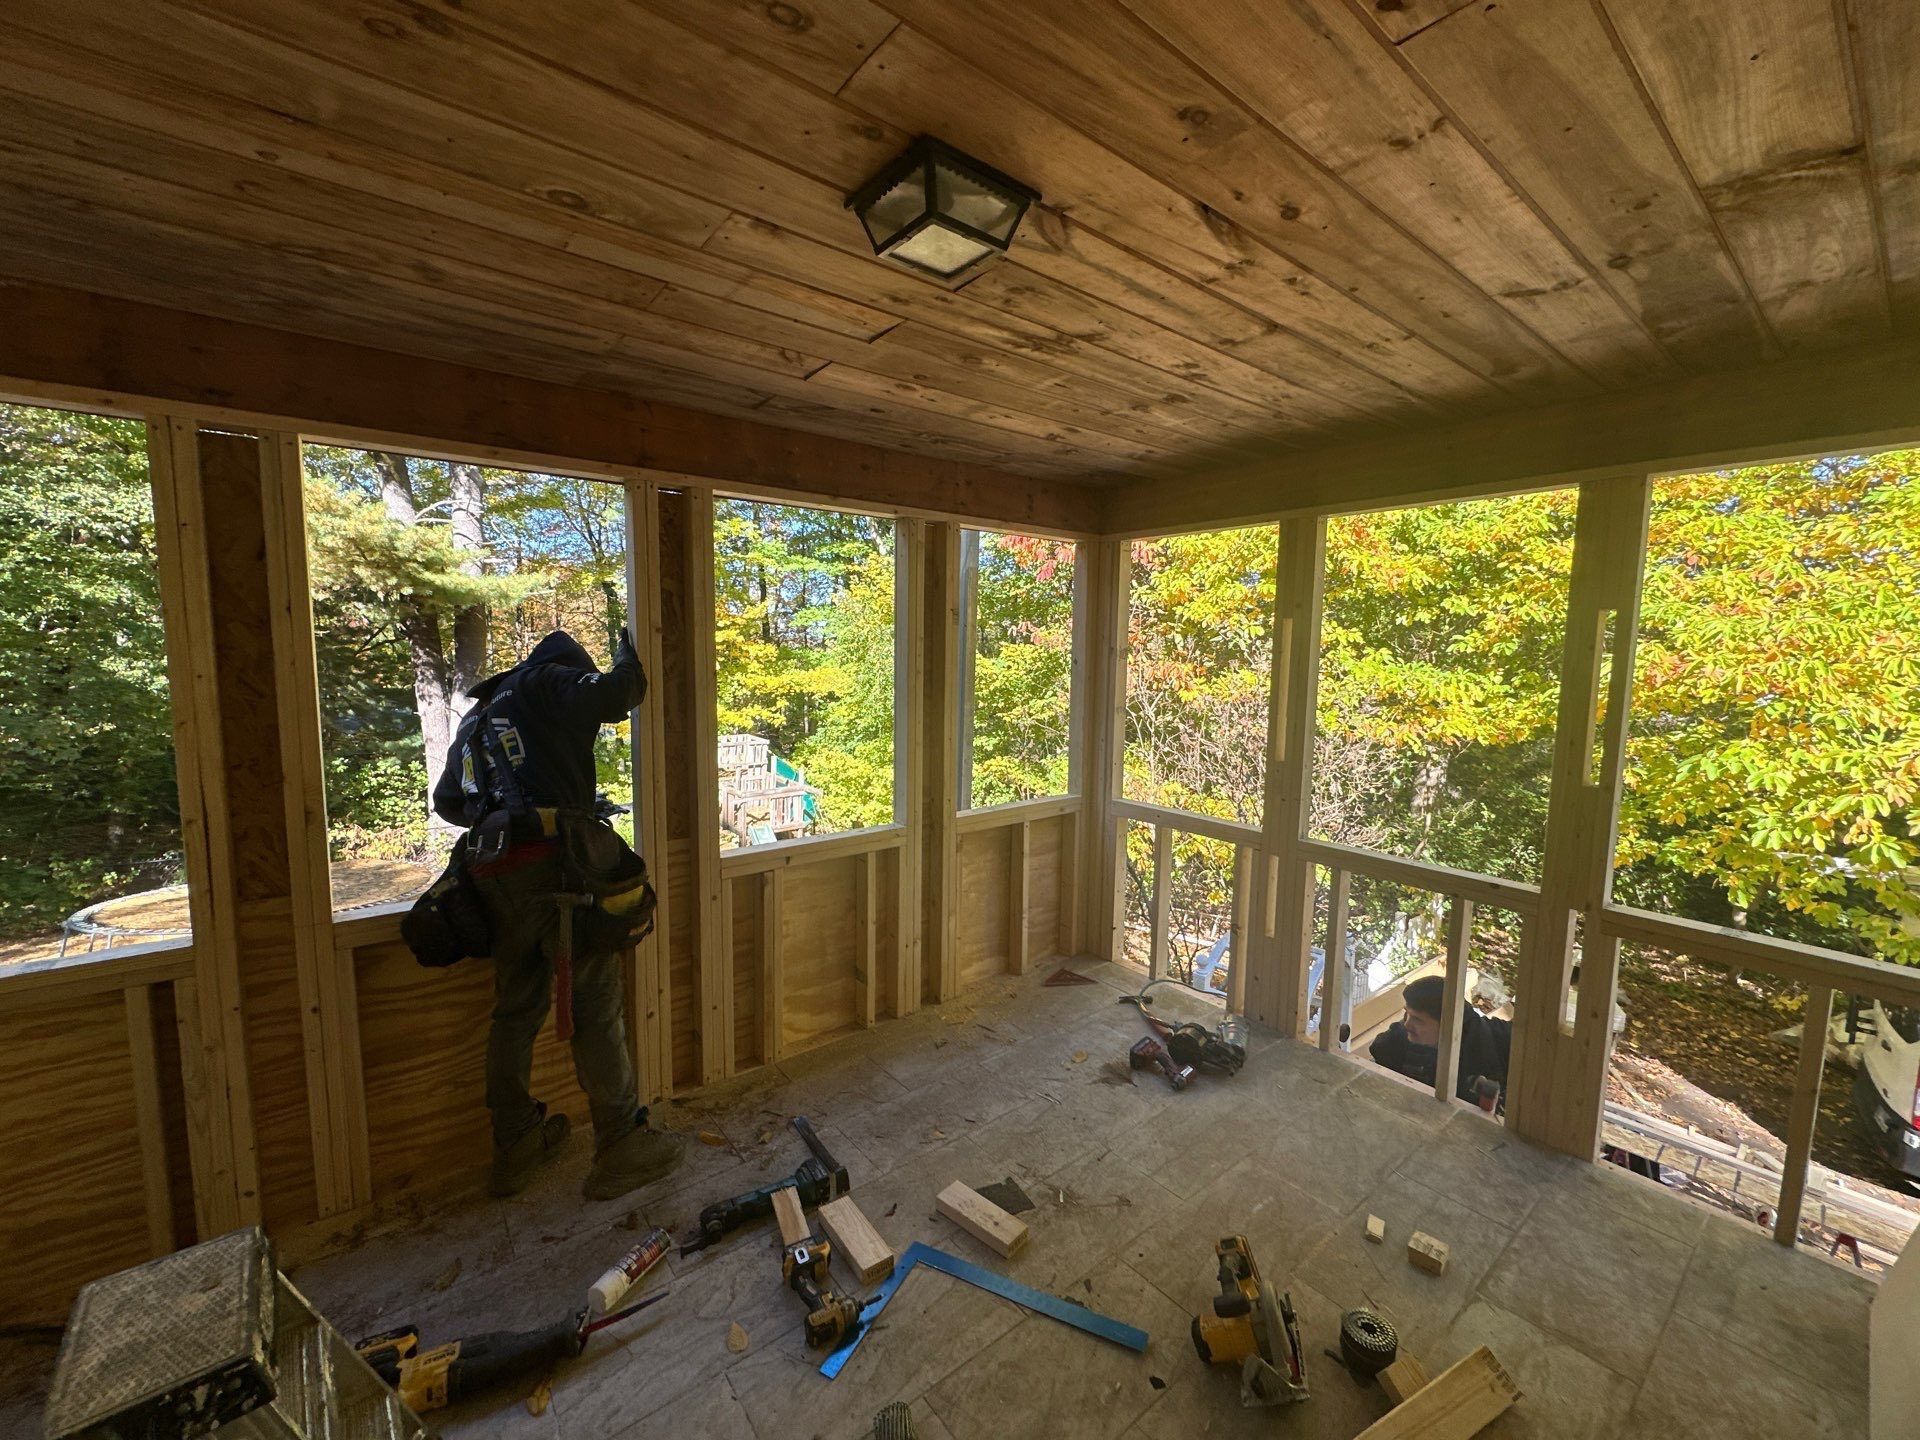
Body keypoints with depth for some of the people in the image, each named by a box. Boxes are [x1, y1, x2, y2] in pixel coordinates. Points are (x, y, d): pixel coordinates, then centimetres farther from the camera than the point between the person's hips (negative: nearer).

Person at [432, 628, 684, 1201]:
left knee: (516, 1011, 18)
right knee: (596, 1008, -1)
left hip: (495, 875, 8)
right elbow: (615, 693, -11)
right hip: (555, 860, -8)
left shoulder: (475, 720, 30)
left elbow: (445, 801, 35)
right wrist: (630, 661, 11)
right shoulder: (546, 682, 6)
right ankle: (621, 1149, 7)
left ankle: (514, 1150, 31)